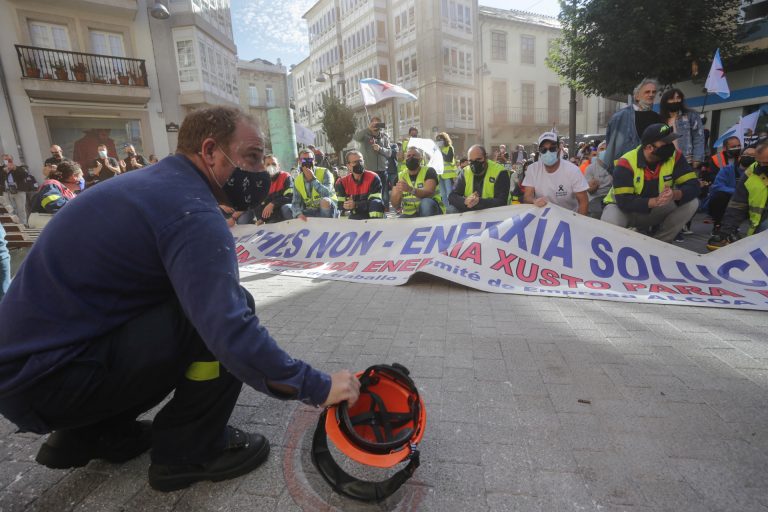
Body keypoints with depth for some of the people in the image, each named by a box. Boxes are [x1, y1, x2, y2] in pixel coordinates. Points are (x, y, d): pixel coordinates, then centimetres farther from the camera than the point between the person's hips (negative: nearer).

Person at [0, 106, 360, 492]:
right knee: (226, 311, -19)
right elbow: (230, 331, -32)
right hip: (51, 377, -9)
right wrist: (317, 387, -22)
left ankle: (95, 432, 20)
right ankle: (188, 452, -1)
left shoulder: (156, 184, 7)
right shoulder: (191, 210, -23)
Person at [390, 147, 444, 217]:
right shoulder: (400, 176, 5)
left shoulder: (428, 171, -4)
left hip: (431, 210, -2)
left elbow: (429, 192, -23)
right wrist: (398, 193, -26)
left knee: (426, 202, -34)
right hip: (410, 214, 2)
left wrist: (410, 189, -40)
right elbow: (395, 205, -4)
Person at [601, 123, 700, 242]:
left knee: (692, 202, -17)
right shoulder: (626, 163, -25)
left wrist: (675, 194, -37)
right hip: (625, 209, -4)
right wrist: (655, 201, -42)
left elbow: (693, 185, -15)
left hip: (657, 210, 5)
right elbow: (624, 202, -30)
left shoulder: (674, 157, -12)